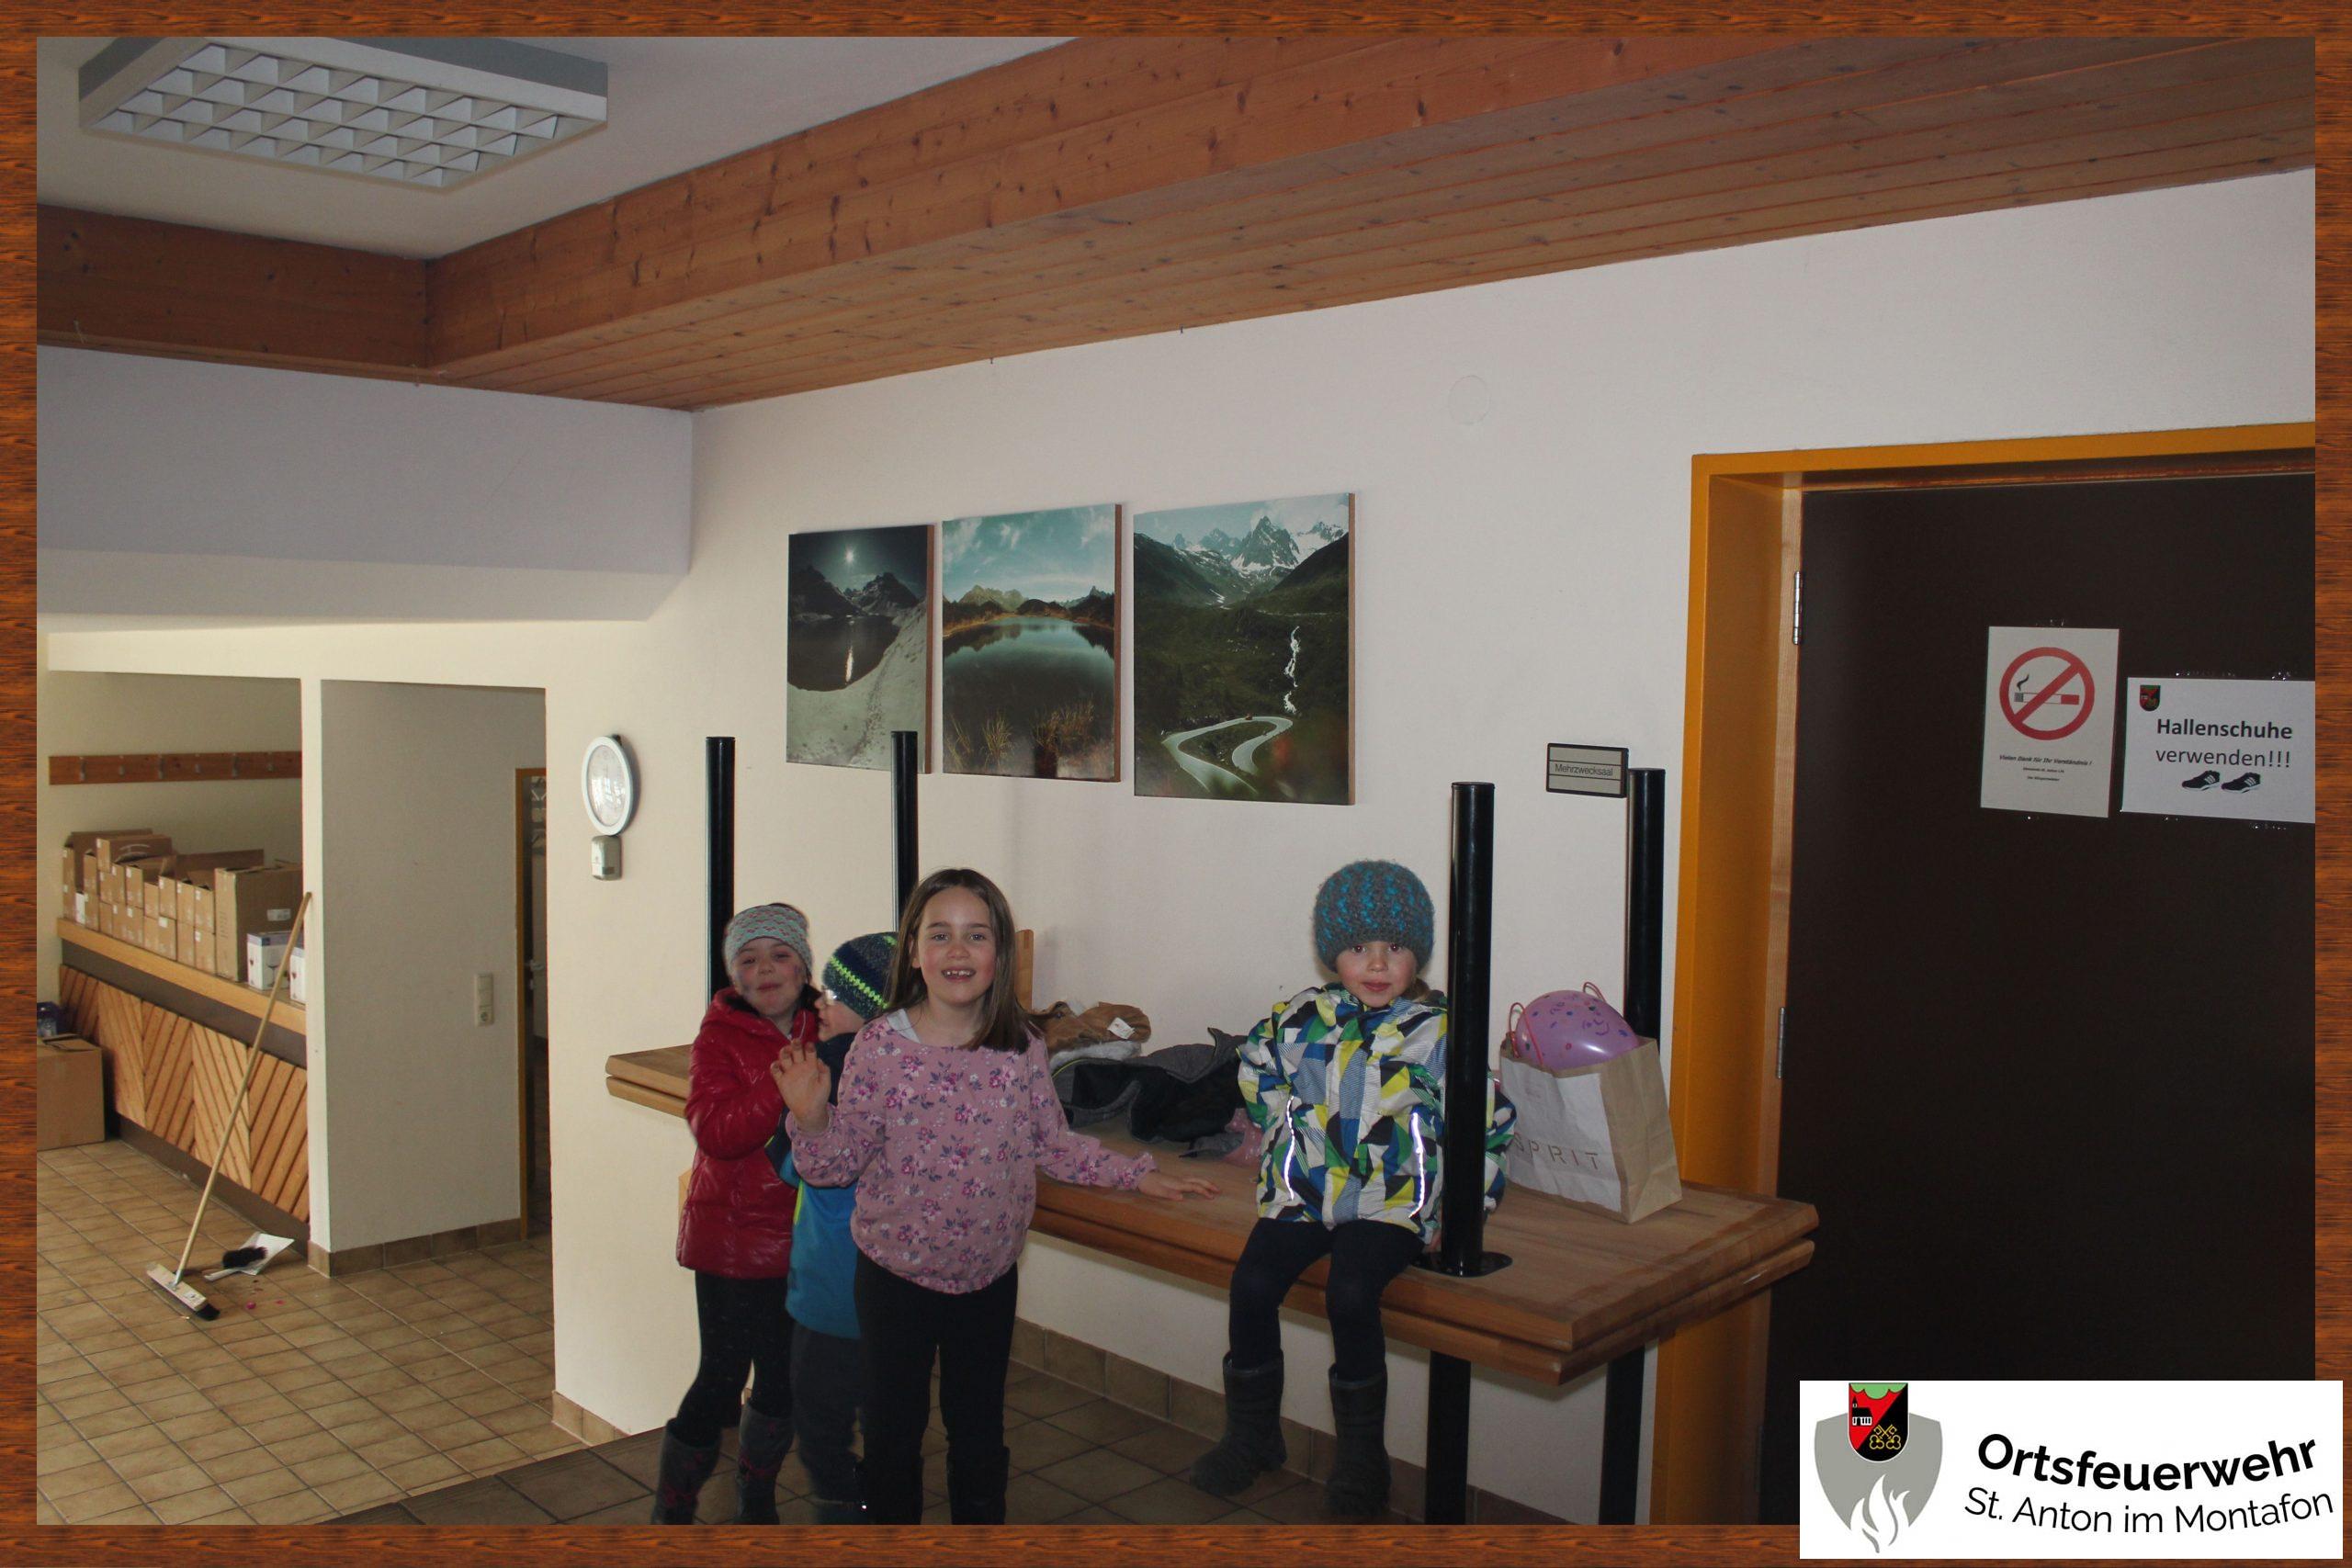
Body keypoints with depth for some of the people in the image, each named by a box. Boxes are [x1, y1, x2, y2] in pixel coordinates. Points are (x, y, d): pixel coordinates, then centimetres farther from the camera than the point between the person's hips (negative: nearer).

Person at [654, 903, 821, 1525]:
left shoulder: (827, 1031, 3)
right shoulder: (721, 1037, -9)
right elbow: (717, 1132, -22)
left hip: (804, 1235, 4)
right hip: (734, 1235, -4)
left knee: (784, 1379, 13)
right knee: (723, 1378, 0)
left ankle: (756, 1503, 35)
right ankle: (671, 1510, 21)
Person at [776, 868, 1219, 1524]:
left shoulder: (1023, 1047, -6)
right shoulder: (880, 1045, -14)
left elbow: (1053, 1145, 3)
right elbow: (842, 1159, -10)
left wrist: (1136, 1174, -1)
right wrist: (810, 1117, -29)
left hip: (989, 1273, 2)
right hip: (897, 1270, -2)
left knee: (980, 1429, 18)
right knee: (894, 1427, 14)